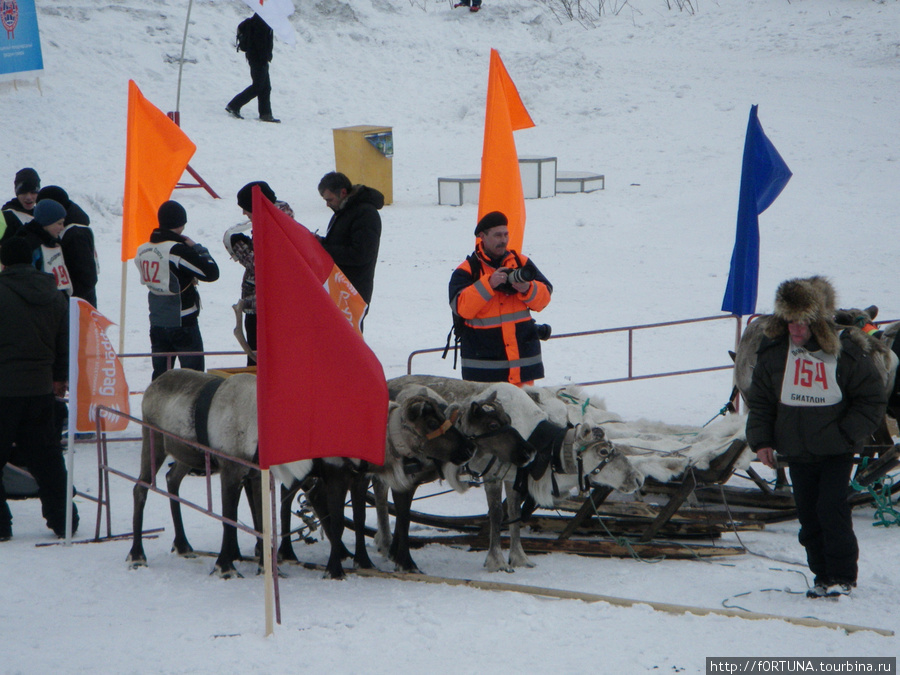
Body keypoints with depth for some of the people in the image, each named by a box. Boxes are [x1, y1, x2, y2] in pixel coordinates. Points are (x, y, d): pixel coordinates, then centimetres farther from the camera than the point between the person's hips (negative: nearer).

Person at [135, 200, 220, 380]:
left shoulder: (143, 250, 4)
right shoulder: (178, 250, -18)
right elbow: (212, 272, -18)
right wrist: (197, 248, -3)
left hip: (156, 323, 6)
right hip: (182, 323, -6)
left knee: (160, 373, 13)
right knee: (193, 373, 2)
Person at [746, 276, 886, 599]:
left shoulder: (847, 352, -11)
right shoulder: (774, 353, -1)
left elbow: (872, 400, -3)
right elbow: (760, 400, 10)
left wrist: (845, 435, -11)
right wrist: (761, 440, 0)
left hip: (836, 451, -4)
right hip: (796, 452, 4)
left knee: (831, 509, -13)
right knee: (808, 517, 6)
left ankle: (842, 577, -1)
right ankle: (823, 577, 18)